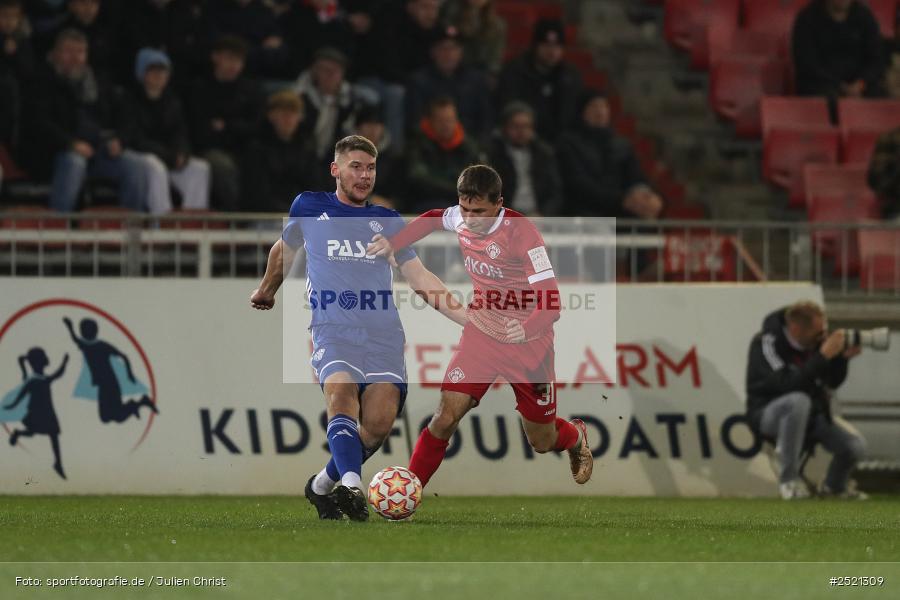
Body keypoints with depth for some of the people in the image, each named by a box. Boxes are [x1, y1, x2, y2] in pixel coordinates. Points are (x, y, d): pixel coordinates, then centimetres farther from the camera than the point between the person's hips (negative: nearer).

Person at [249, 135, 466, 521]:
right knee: (341, 392, -31)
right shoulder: (309, 208, 14)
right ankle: (352, 485, -51)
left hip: (384, 334, 2)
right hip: (333, 330, -2)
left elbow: (420, 278, 13)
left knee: (379, 422, -17)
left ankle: (323, 485, 6)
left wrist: (468, 318, 2)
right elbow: (284, 250, 33)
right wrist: (266, 291, 45)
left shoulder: (388, 221, 17)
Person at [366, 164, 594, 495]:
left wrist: (528, 329, -49)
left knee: (542, 443, 11)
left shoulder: (521, 232, -25)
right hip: (481, 333, 4)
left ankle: (575, 437, 47)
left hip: (527, 343, -4)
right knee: (445, 417, -15)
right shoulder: (460, 218, -8)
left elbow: (550, 302, -30)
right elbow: (432, 219, 19)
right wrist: (393, 243, 5)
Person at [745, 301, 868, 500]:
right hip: (767, 414, -6)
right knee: (798, 401, -40)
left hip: (810, 416, 6)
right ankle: (788, 480, -27)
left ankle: (834, 486, 20)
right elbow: (787, 383, -34)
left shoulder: (814, 341, -2)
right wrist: (824, 356, -34)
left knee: (856, 445, -14)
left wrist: (842, 357, -14)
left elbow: (833, 382, 6)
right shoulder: (767, 342, -21)